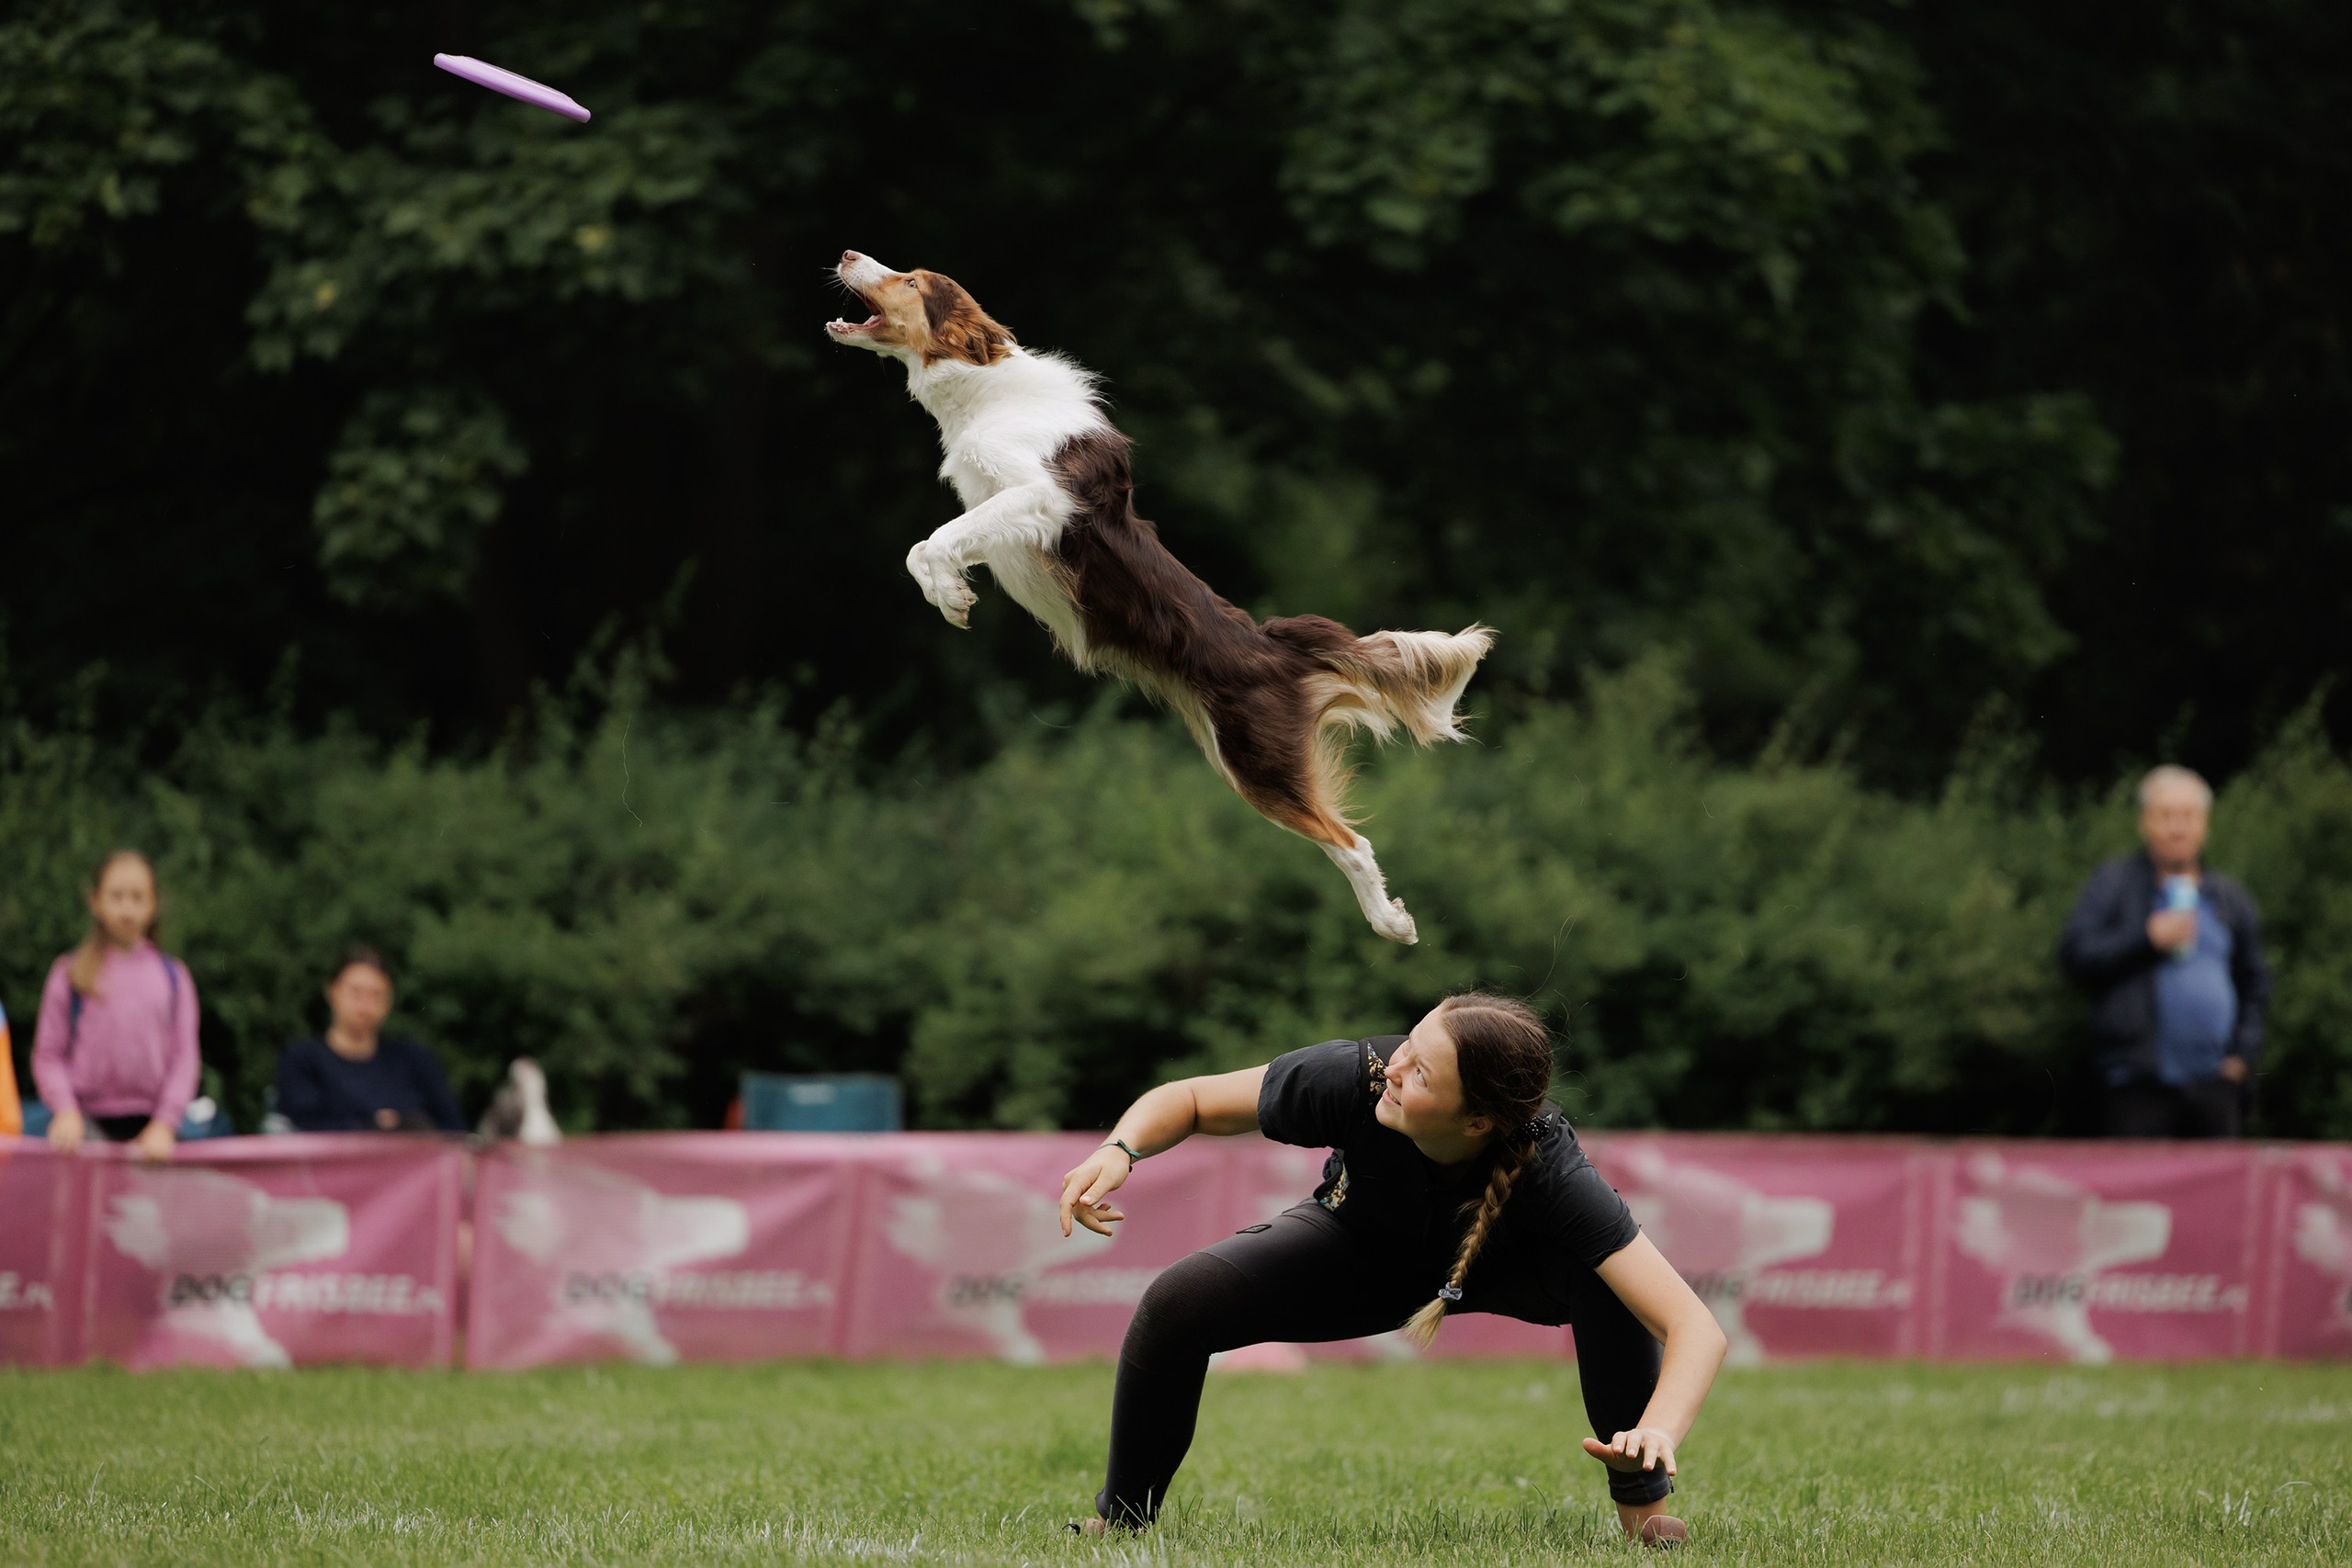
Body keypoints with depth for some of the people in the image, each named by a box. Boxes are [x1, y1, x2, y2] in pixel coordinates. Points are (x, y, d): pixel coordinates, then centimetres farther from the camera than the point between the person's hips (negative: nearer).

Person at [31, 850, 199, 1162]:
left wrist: (164, 1124, -4)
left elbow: (184, 1057, 7)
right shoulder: (68, 973, 6)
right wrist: (65, 1110, -10)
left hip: (151, 1127, 2)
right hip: (87, 1121, -2)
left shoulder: (173, 976, 10)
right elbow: (48, 1054, 5)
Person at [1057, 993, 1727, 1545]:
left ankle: (1640, 1505, -15)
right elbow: (1190, 1100, -19)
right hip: (1362, 1251, 2)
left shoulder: (1546, 1167, -41)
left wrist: (1660, 1432, -64)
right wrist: (1118, 1152, -40)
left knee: (1600, 1277, -36)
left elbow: (1696, 1328, -45)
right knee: (1177, 1304, -22)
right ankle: (1117, 1524, 3)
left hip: (1498, 1265, -2)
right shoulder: (1356, 1078, -37)